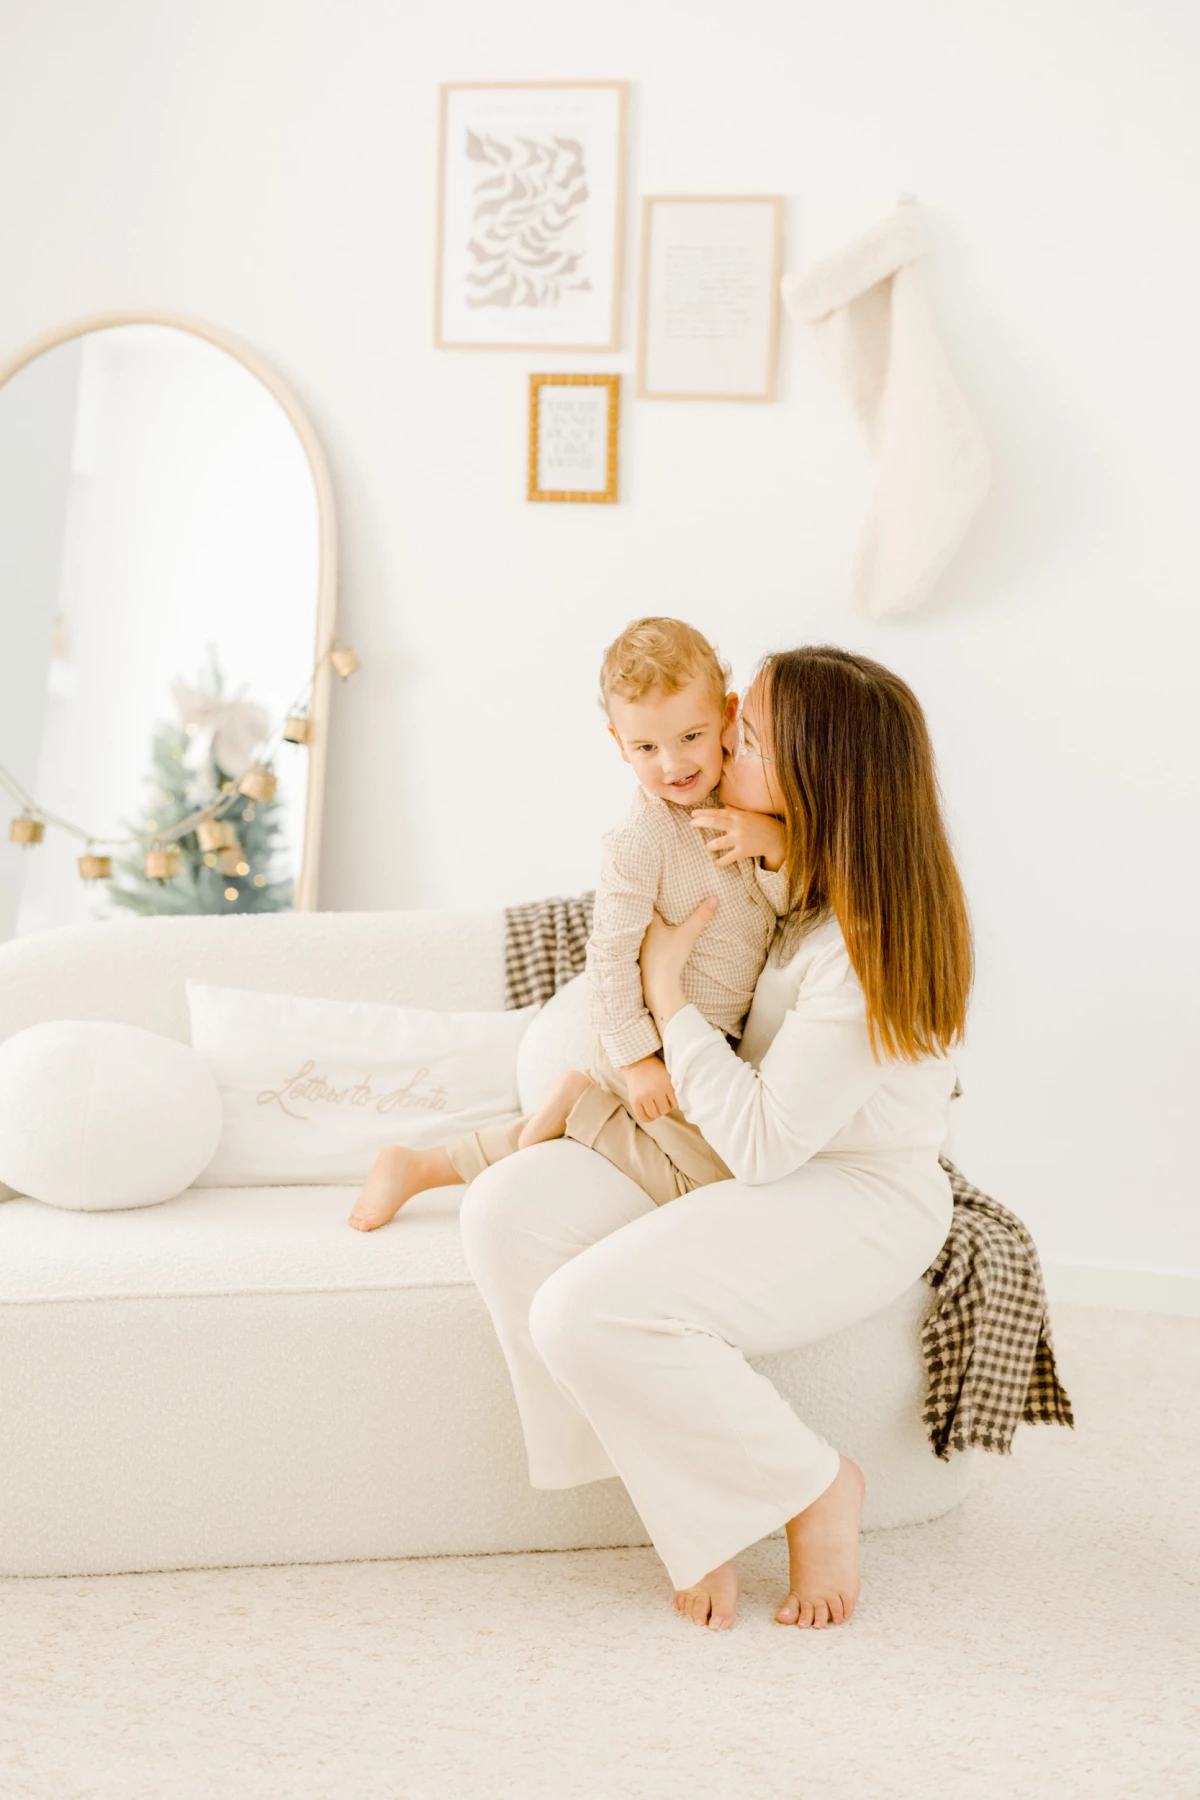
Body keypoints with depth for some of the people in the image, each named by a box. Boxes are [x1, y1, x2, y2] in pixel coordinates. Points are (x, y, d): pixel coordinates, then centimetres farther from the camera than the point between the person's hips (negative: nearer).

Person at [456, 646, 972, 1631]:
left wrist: (669, 993, -17)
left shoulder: (868, 940, -24)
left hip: (859, 1200, -9)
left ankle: (814, 1485, -3)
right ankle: (692, 1506, -8)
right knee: (508, 1207, -15)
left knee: (586, 1315, -29)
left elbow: (763, 1142, -24)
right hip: (744, 1166, 9)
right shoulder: (785, 868, 2)